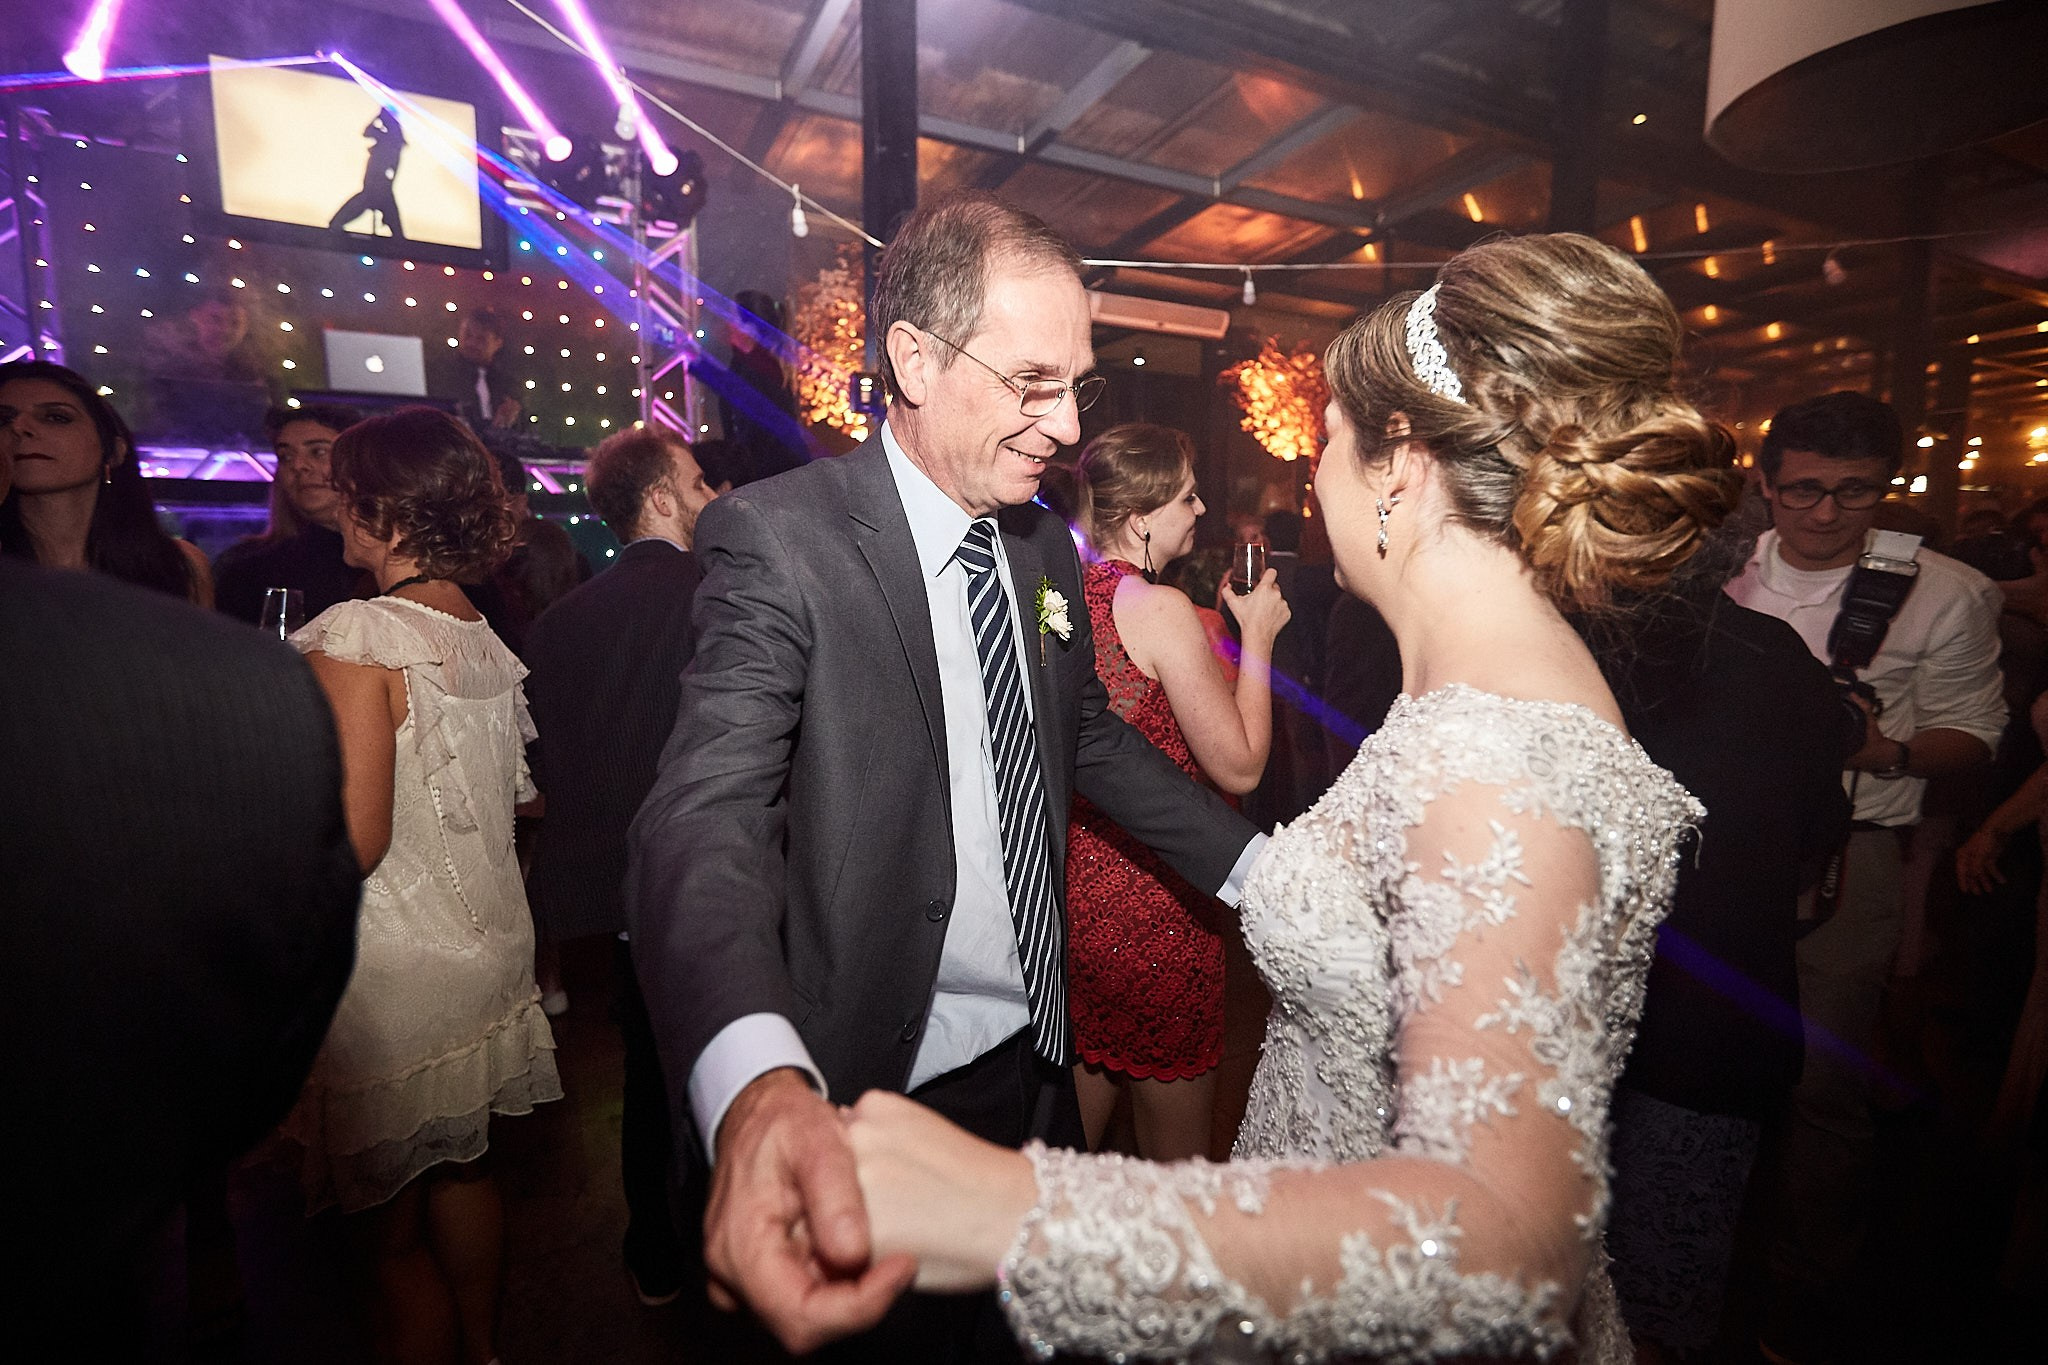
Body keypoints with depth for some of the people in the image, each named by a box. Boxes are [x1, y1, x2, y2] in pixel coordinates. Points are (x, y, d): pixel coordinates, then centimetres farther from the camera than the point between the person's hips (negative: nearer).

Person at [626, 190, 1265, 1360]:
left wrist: (1262, 869, 6)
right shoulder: (782, 540, -19)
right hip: (882, 1088, -6)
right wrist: (758, 1082, -48)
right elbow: (707, 816, -30)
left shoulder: (1046, 542, 3)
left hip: (1041, 1051, 7)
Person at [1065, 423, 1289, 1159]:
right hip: (1152, 896, -8)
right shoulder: (1161, 609, -19)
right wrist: (1257, 637, -6)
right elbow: (1240, 767, -16)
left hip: (1077, 882, 8)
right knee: (1175, 1128, 13)